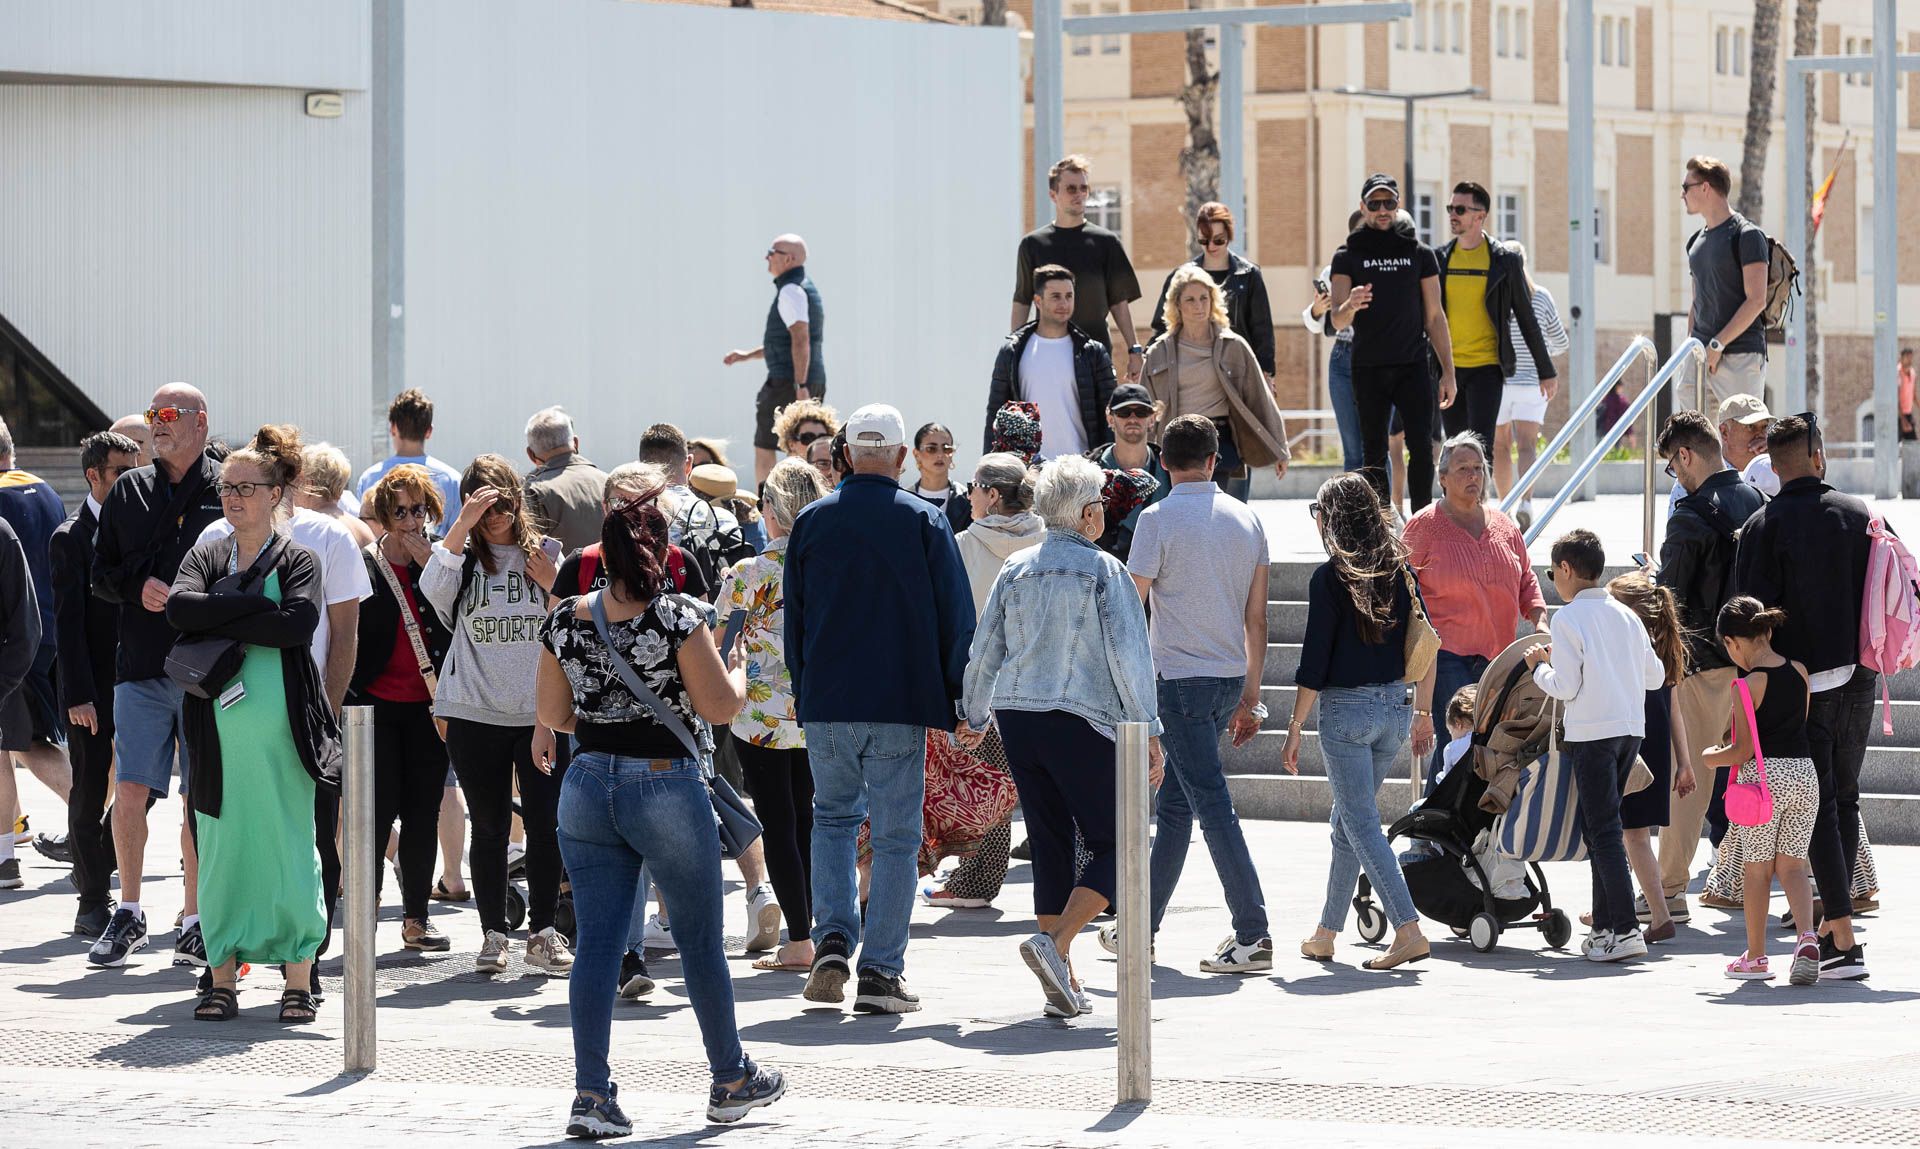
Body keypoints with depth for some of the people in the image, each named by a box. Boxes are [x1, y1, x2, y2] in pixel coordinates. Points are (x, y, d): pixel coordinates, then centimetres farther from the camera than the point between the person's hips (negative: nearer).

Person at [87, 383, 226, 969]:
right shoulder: (129, 491, 11)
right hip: (142, 666, 3)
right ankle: (129, 915, 12)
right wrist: (139, 586, -6)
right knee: (129, 792, -1)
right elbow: (100, 574, 13)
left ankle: (195, 920, 12)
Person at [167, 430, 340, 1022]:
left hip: (282, 728, -3)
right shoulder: (206, 556, 13)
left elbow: (299, 623, -15)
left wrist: (220, 624, -11)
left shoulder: (297, 560, 4)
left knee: (290, 847, -2)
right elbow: (180, 607, -7)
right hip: (217, 728, 3)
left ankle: (299, 980, 3)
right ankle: (223, 978, 8)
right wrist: (257, 605, -12)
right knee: (220, 848, 3)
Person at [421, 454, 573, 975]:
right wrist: (462, 525, -20)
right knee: (489, 827, 4)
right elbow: (432, 589, -18)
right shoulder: (463, 556, 4)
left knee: (546, 824, -2)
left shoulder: (545, 554, 8)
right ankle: (493, 933, 12)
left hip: (540, 716, 1)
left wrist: (552, 585, -8)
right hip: (475, 713, -1)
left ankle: (543, 931, 9)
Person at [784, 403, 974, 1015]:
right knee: (896, 835, 3)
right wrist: (964, 700, 5)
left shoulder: (812, 520, 4)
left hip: (825, 701, 2)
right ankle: (881, 971, 0)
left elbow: (793, 616, 10)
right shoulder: (924, 521, -3)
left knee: (833, 818, 19)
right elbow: (956, 618, -2)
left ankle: (832, 940, 1)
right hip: (902, 701, -2)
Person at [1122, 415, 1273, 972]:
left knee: (1211, 805, -8)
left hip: (1180, 677, -6)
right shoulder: (1246, 519, 8)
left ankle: (1253, 934, -13)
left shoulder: (1159, 519, -8)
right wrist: (1250, 696, 16)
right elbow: (1257, 618, 11)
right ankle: (1144, 924, 23)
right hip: (1230, 677, 6)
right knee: (1173, 803, 16)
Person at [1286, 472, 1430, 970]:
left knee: (1361, 825, -4)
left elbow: (1314, 663, -12)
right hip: (1394, 707, 7)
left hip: (1346, 709, -7)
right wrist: (1423, 710, 20)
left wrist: (1294, 732, -6)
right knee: (1348, 821, 17)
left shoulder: (1330, 577, -11)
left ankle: (1408, 930, -15)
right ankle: (1326, 934, 25)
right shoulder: (1398, 569, 6)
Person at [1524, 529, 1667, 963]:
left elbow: (1565, 687, -12)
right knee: (1603, 829, 16)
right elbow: (1655, 675, 14)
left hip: (1592, 734, -7)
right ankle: (1605, 924, 17)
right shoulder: (1627, 616, 11)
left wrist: (1539, 667, 6)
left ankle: (1626, 929, -13)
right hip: (1631, 729, 7)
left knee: (1602, 831, -6)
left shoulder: (1568, 619, -9)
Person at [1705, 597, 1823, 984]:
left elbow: (1744, 751, -12)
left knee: (1756, 868, 7)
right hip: (1804, 773, 5)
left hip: (1764, 777, -5)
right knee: (1792, 865, 10)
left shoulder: (1748, 685, -12)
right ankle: (1807, 936, -13)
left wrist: (1711, 757, 7)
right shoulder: (1799, 672, 5)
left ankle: (1755, 957, 13)